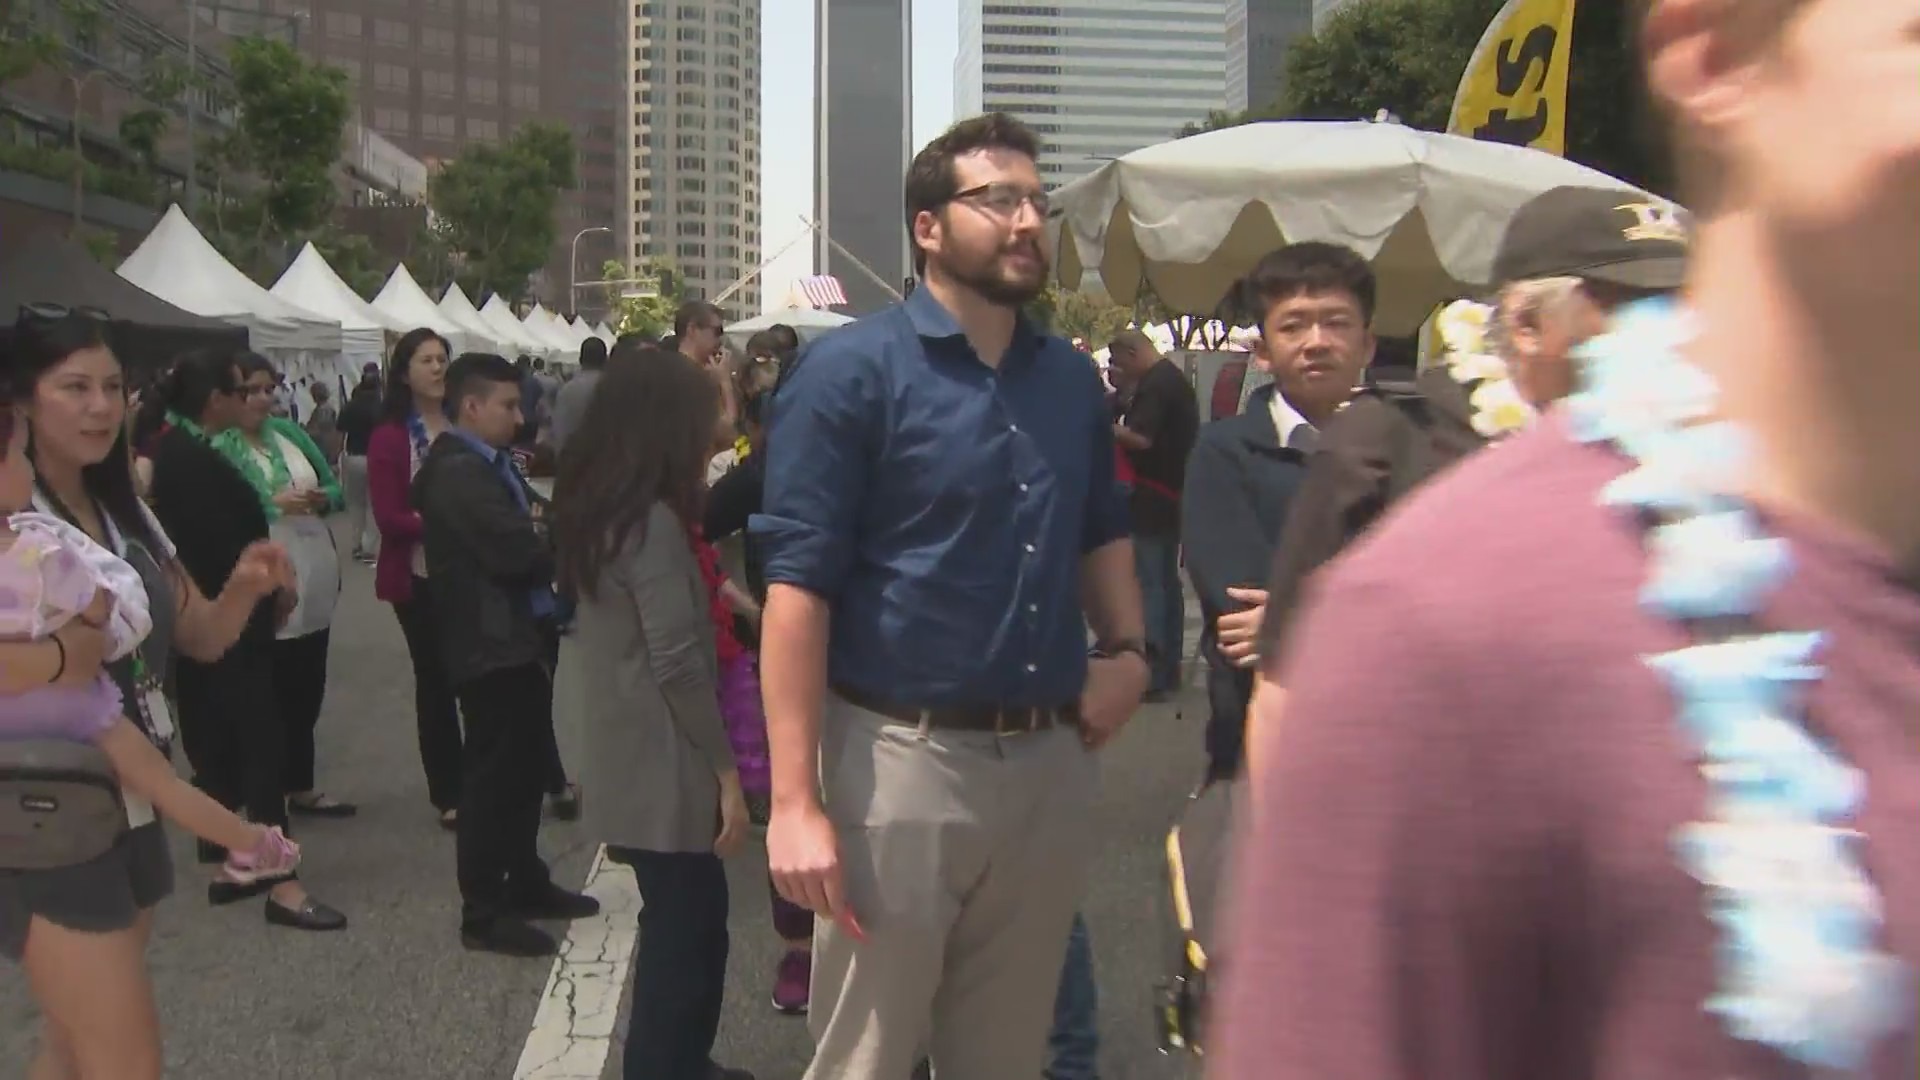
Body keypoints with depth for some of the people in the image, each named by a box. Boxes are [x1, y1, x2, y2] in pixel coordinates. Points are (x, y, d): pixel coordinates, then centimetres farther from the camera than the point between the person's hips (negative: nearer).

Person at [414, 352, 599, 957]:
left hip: (518, 635, 10)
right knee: (493, 773, -3)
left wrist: (551, 533, -8)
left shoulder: (491, 464, 14)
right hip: (490, 642, -10)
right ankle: (483, 913, 6)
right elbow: (518, 551, -24)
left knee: (526, 763, 19)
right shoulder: (458, 471, -18)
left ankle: (525, 882, 32)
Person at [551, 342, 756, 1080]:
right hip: (663, 765, -10)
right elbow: (678, 664, -22)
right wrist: (726, 768, -16)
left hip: (625, 757, 10)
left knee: (681, 920, 21)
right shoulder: (652, 521, -19)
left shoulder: (594, 512, 8)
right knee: (687, 929, 1)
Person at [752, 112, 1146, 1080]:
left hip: (1053, 763, 6)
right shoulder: (853, 371, -9)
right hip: (902, 759, -5)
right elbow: (799, 586, -14)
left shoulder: (1072, 379, 10)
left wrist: (1126, 647, 5)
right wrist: (796, 801, -20)